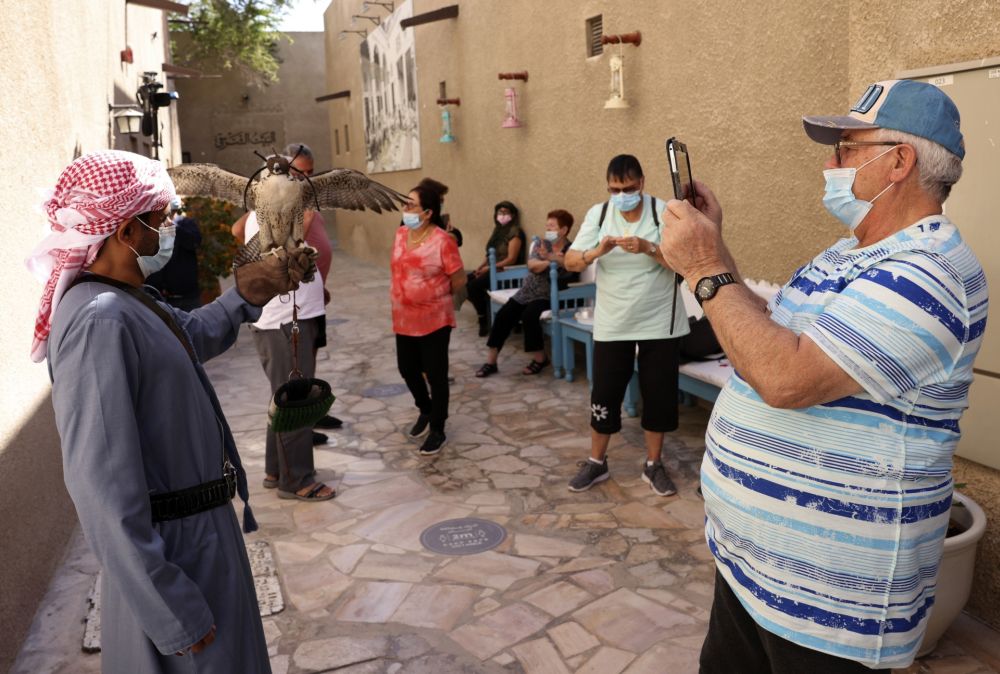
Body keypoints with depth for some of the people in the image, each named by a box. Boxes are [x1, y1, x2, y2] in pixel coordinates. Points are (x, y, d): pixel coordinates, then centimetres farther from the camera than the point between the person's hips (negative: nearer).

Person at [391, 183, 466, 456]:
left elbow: (459, 280, -11)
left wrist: (435, 296, 3)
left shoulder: (442, 240, -17)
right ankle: (425, 410, 43)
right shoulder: (401, 234, 4)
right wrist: (402, 296, 12)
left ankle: (438, 430, 17)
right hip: (404, 318, 7)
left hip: (434, 319, -7)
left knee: (436, 375, 3)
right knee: (407, 369, 18)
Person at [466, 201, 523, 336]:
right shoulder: (498, 230, 17)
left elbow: (511, 259, -17)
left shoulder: (515, 232, -10)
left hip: (505, 271, -9)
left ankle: (484, 319, -8)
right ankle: (484, 313, -1)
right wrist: (480, 267, -1)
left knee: (473, 286, -25)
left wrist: (488, 268, -19)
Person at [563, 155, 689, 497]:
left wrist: (648, 248, -28)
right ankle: (596, 462, 25)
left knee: (658, 394, 8)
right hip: (611, 324, 1)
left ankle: (653, 464, 25)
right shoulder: (598, 214, -2)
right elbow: (570, 262, -7)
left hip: (658, 323, -1)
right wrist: (597, 251, -26)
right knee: (604, 394, 8)